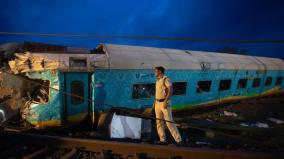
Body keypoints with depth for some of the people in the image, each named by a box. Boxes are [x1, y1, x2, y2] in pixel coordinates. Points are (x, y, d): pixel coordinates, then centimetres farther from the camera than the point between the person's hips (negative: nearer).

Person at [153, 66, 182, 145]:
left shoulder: (166, 79, -11)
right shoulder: (157, 80, 15)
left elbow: (170, 90, -20)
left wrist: (165, 101, -25)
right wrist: (155, 102, 18)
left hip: (165, 103, -8)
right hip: (157, 103, 8)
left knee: (169, 122, -10)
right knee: (159, 122, 7)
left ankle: (178, 140, 0)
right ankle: (163, 140, 16)